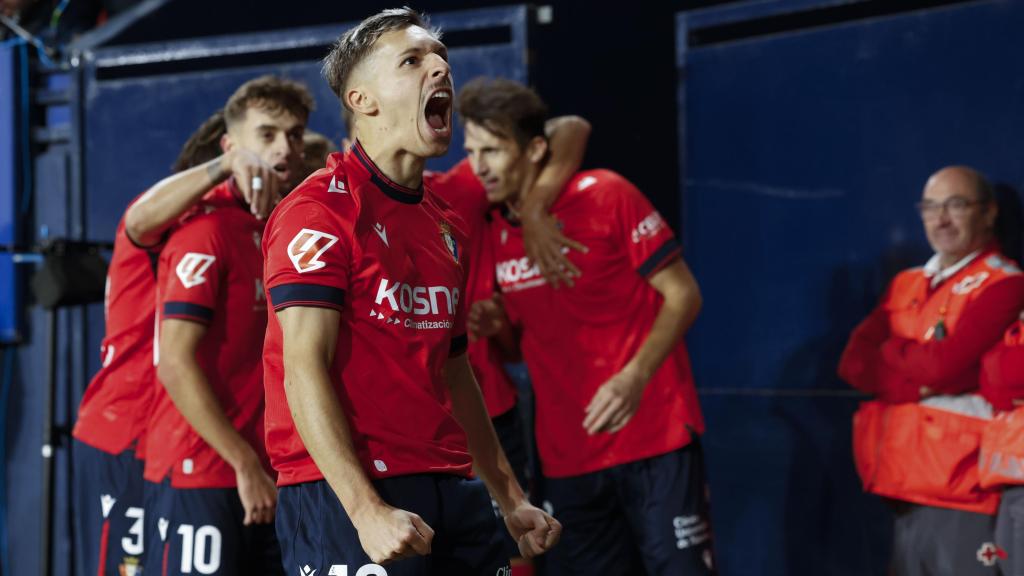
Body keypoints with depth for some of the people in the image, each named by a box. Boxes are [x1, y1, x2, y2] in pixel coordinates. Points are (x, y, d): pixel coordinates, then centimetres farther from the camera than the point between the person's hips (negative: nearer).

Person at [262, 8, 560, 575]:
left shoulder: (446, 225, 16)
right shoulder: (321, 209, -9)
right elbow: (304, 371, -16)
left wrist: (511, 500, 22)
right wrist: (366, 509, -24)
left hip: (451, 488, 8)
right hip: (347, 491, -7)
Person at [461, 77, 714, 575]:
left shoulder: (605, 197, -8)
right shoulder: (492, 238, 7)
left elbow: (683, 295, -7)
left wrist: (635, 377, -20)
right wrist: (494, 329, -4)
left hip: (654, 437, -5)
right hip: (566, 455, 5)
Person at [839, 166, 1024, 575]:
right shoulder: (907, 285, 17)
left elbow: (943, 363, -17)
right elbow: (852, 364, 5)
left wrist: (887, 351, 2)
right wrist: (919, 381, -11)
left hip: (963, 494, -7)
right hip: (906, 486, 7)